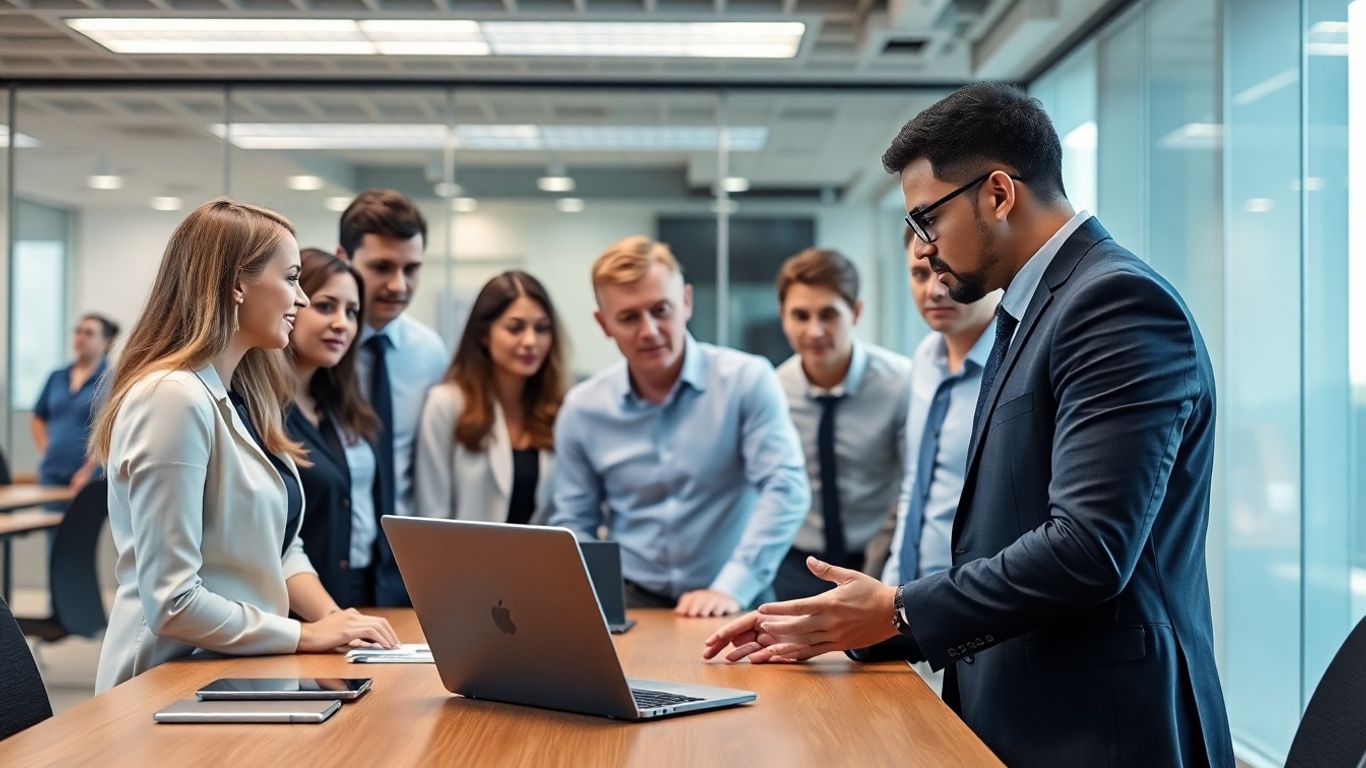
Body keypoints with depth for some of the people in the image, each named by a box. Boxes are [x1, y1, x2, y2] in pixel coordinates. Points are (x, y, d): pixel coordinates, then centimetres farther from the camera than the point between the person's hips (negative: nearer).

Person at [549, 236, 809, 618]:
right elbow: (573, 522, 12)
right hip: (633, 602, 2)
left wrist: (731, 589, -22)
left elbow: (785, 490, -13)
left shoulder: (747, 380, -5)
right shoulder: (582, 409, 4)